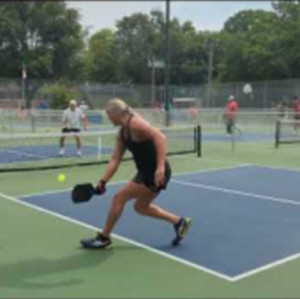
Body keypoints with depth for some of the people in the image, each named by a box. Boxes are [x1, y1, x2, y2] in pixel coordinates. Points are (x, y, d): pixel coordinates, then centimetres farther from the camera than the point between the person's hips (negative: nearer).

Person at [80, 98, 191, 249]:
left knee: (119, 198, -6)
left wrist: (161, 166, -39)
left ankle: (104, 238, 12)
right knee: (141, 207, 23)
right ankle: (179, 222, 32)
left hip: (156, 174, -10)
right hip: (146, 172, 10)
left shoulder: (135, 123, -19)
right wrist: (103, 181, -2)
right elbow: (115, 159, 7)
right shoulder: (122, 133, 9)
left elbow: (160, 137, -31)